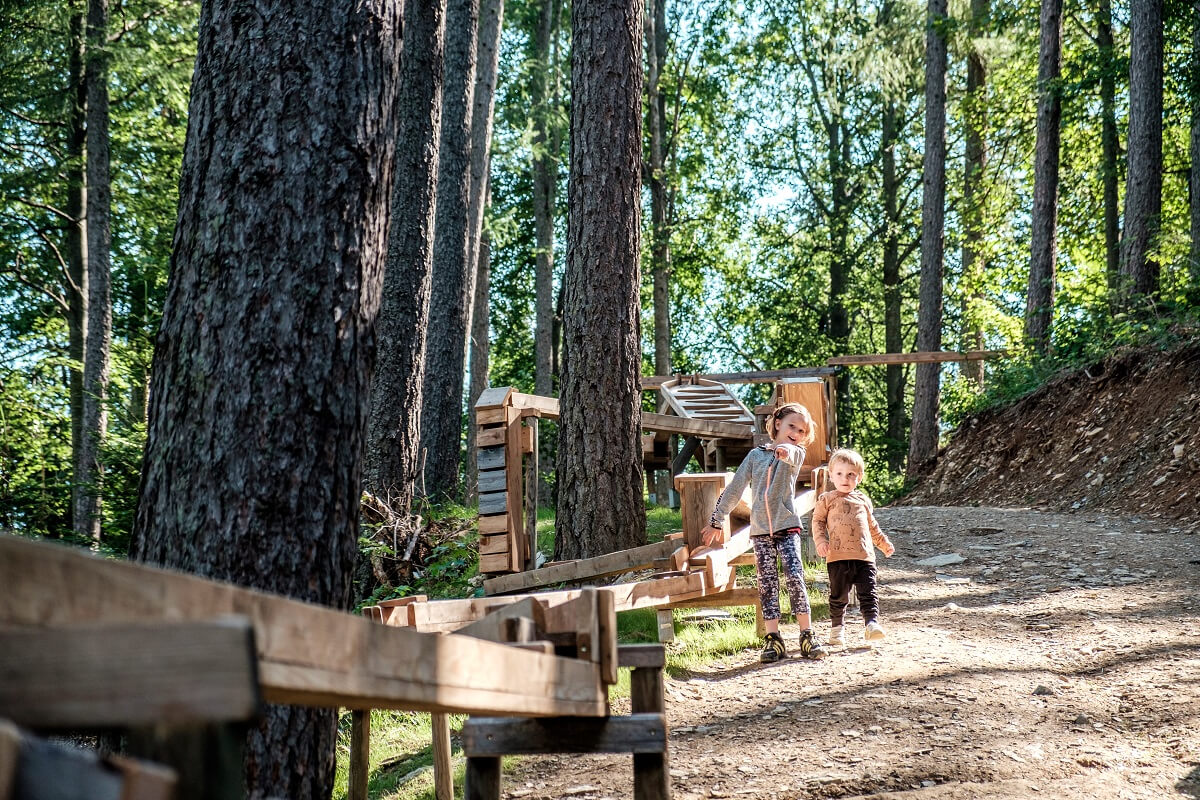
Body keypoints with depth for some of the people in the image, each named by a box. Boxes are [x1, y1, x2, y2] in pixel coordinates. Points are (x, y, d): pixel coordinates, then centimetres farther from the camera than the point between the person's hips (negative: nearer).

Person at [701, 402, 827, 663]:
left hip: (788, 526, -2)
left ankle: (807, 636, -6)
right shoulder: (756, 455, 11)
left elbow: (792, 454, -22)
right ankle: (773, 640, 2)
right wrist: (716, 521, 13)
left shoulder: (796, 454, 5)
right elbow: (734, 489, 14)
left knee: (795, 578, -13)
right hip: (760, 530, 2)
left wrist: (785, 450, -48)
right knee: (767, 584, 0)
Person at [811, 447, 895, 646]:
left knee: (868, 592, -7)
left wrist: (884, 543, 29)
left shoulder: (863, 500, 17)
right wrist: (821, 541, -12)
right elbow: (818, 521, 4)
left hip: (864, 556, 2)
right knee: (838, 594, 6)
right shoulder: (827, 500, 7)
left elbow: (872, 526, 28)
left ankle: (872, 623, -12)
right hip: (838, 556, -2)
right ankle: (836, 628, 18)